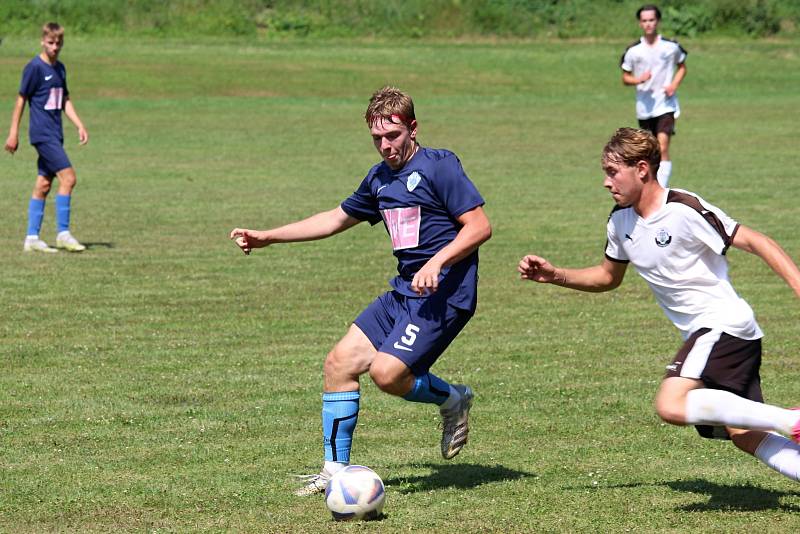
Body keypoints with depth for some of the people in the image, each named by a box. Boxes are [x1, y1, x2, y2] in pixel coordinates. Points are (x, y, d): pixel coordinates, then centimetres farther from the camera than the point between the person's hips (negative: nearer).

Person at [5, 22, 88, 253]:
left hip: (54, 134, 8)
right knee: (68, 178, -14)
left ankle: (32, 238, 10)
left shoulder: (59, 68, 13)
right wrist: (13, 133, -6)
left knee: (43, 184, 7)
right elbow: (21, 100, -7)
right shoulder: (35, 67, -10)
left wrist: (80, 125, 11)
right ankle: (63, 233, -8)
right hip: (43, 134, -8)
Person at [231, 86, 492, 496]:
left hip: (444, 293, -9)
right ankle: (335, 471, 8)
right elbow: (337, 219, 28)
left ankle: (452, 400, 8)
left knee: (386, 372, -22)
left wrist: (437, 262, -27)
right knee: (340, 363, 1)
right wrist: (266, 237, 26)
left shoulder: (439, 166, -10)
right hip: (404, 291, 9)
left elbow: (479, 226, -14)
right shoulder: (380, 179, 14)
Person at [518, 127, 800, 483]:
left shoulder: (685, 211, -16)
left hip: (725, 323, -8)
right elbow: (608, 277, 26)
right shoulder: (621, 220, 9)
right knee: (743, 436, -1)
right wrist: (554, 275, 12)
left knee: (672, 405, -25)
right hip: (701, 334, 8)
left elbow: (757, 243, -15)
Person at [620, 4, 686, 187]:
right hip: (644, 107, 3)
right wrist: (639, 80, -15)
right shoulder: (633, 51, 0)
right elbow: (625, 77, 7)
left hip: (666, 105, -3)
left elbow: (682, 67, 14)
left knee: (663, 147, -17)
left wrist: (674, 85, -4)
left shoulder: (671, 47, -2)